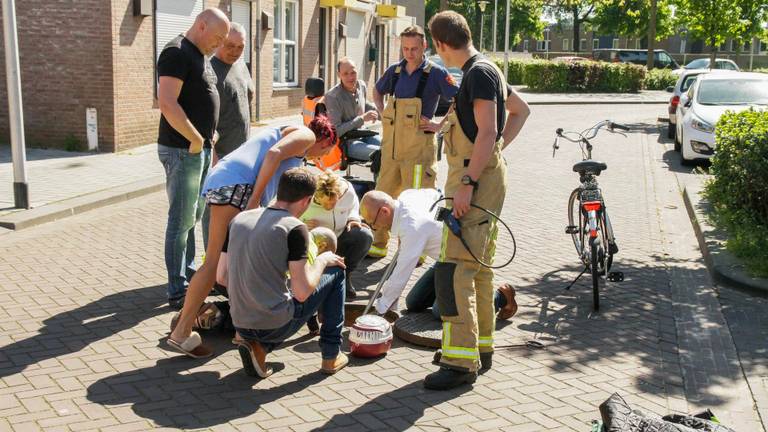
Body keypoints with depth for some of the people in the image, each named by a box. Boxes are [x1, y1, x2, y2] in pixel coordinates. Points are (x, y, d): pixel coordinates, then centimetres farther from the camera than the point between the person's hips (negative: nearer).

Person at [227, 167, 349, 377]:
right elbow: (302, 293, -16)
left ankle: (258, 346, 11)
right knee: (335, 271, 14)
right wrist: (322, 261, 1)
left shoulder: (239, 218, 5)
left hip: (241, 325, 6)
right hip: (276, 326, -6)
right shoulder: (294, 228, -13)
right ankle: (331, 356, 19)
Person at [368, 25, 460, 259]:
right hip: (391, 143, 6)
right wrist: (383, 115, 13)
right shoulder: (395, 70, 9)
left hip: (419, 146, -5)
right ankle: (377, 245, 25)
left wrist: (439, 125, -12)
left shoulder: (436, 73, -7)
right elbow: (377, 92, 28)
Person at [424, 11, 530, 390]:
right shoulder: (486, 70, 16)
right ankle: (481, 348, 25)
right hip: (487, 176, 11)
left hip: (476, 178, -11)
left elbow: (486, 132, -22)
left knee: (453, 270, -13)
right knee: (478, 268, 15)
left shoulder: (478, 73, -15)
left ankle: (461, 361, -11)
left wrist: (466, 183, -24)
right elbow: (520, 110, 26)